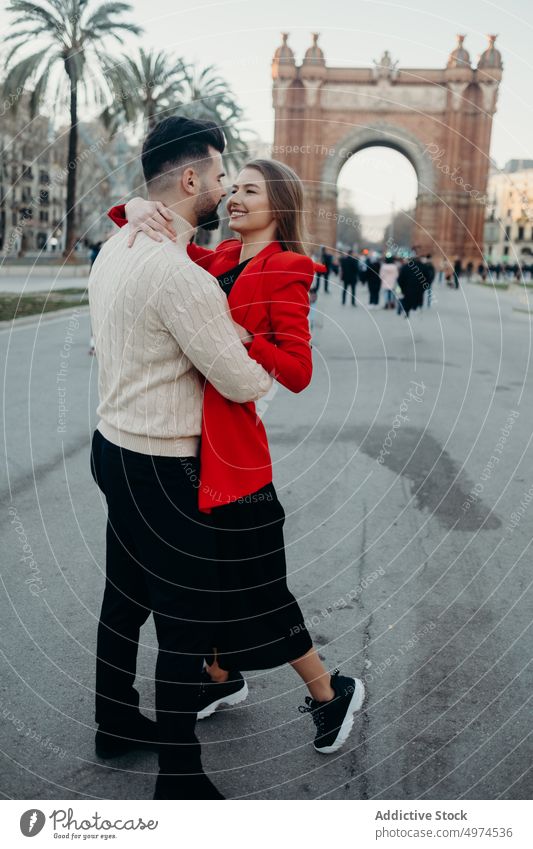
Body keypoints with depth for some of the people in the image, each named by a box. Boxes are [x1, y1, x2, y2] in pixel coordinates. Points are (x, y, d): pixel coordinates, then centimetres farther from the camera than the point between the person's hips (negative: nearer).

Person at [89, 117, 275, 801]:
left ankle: (116, 723, 41)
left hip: (114, 444, 10)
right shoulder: (180, 274, -24)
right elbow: (243, 383, -19)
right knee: (188, 621, 2)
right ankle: (180, 780, 16)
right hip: (160, 469, -10)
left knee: (126, 596, 22)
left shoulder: (114, 252, 7)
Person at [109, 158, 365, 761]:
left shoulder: (283, 272, -9)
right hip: (190, 442, 7)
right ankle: (221, 679, 42)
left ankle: (330, 693, 25)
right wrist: (137, 209, -11)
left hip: (233, 446, -7)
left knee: (252, 589, 3)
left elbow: (297, 371, -17)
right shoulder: (219, 261, 11)